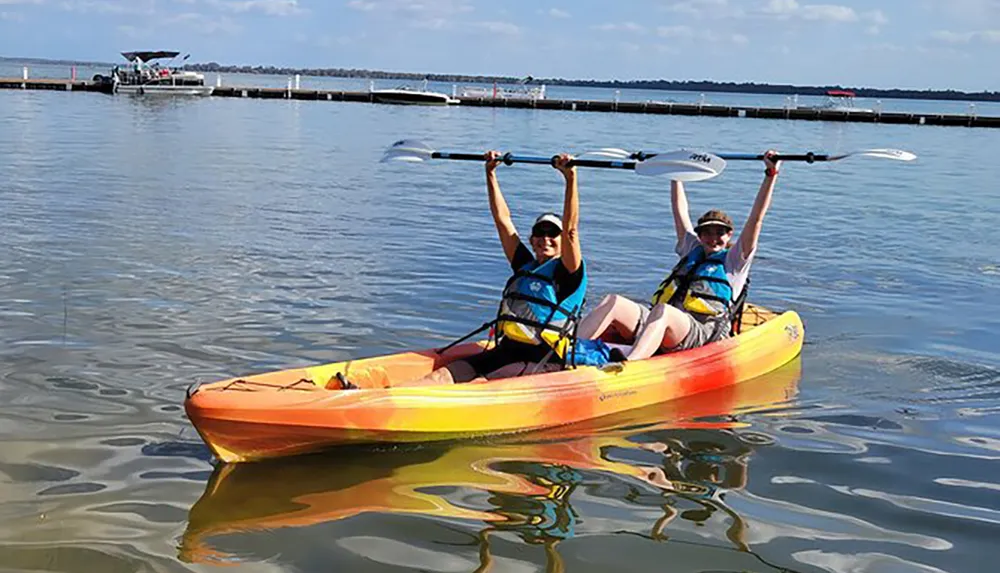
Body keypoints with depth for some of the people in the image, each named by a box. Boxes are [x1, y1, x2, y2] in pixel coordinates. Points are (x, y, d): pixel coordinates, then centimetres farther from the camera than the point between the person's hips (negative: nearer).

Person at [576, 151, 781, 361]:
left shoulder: (735, 261, 18)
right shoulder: (692, 250, 33)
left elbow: (756, 218, 9)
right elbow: (680, 212, 43)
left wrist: (771, 175, 3)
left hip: (699, 332, -6)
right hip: (657, 321, 6)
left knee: (662, 311, -39)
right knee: (613, 302, -21)